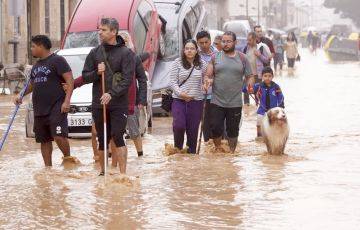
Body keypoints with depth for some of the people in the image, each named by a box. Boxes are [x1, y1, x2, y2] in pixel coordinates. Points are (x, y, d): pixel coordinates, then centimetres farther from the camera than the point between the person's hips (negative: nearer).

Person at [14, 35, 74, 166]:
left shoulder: (57, 60, -5)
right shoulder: (36, 65, 19)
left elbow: (70, 81, -11)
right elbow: (32, 84, 33)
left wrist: (67, 101, -20)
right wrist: (21, 95, 17)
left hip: (56, 107, -8)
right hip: (39, 110, 8)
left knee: (59, 136, -19)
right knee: (44, 140, 8)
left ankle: (67, 158, 1)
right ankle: (48, 167, 15)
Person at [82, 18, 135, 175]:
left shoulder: (126, 53, -2)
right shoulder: (95, 53, 10)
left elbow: (127, 79, -11)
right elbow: (85, 76, 11)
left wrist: (112, 94, -22)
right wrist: (96, 73, -10)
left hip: (118, 104, -4)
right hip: (98, 103, 4)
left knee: (117, 136, -12)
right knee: (102, 139, 9)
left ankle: (123, 173, -10)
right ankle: (103, 171, 21)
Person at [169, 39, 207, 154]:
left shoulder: (202, 64, 6)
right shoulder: (177, 63, 1)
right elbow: (173, 81, -1)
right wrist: (180, 93, -13)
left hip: (196, 101, 2)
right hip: (179, 100, -1)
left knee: (193, 129, 4)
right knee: (179, 125, -16)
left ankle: (191, 152, 16)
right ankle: (178, 148, 7)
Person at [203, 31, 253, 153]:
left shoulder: (242, 58, 5)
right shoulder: (215, 57, 5)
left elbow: (250, 76, 8)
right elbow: (208, 75, 3)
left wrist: (250, 83, -13)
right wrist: (208, 81, -19)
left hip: (235, 103, 0)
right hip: (217, 102, 0)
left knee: (233, 130, 8)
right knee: (216, 129, -2)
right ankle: (218, 148, 19)